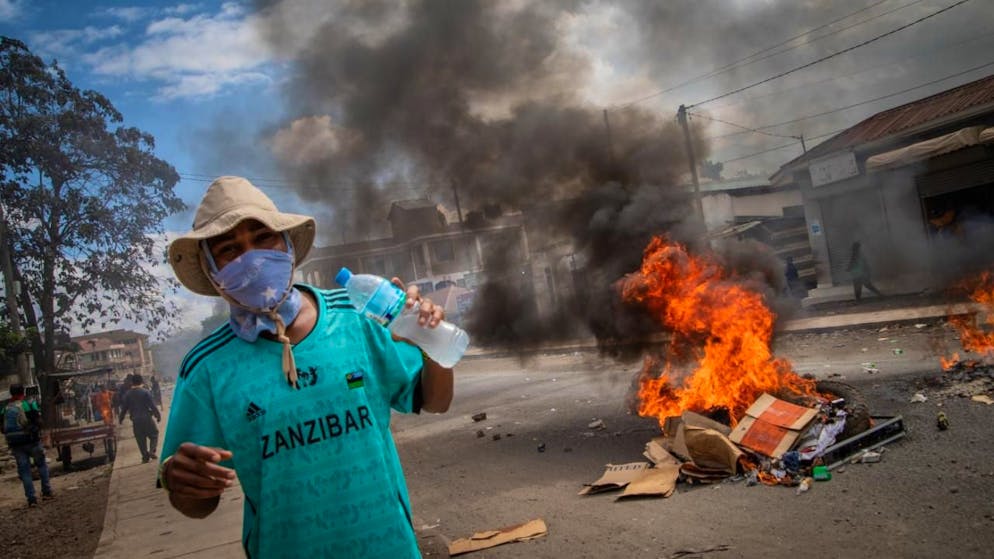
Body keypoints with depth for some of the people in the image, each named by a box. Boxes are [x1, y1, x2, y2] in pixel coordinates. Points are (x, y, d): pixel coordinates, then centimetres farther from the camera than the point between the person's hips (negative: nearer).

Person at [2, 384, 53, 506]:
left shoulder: (5, 409, 6)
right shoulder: (29, 405, -8)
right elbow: (38, 422, -10)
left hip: (15, 445, 3)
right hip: (31, 440, -3)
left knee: (24, 471, 7)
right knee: (42, 465, 15)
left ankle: (31, 498, 4)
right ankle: (46, 492, 11)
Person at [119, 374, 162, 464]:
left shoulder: (127, 394, 1)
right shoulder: (145, 392, -10)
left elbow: (124, 408, 7)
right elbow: (152, 405, -11)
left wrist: (121, 419, 22)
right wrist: (158, 415, -1)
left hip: (136, 421, 3)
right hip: (147, 419, -3)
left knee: (140, 439, 11)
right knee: (154, 434, 12)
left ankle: (145, 457, 12)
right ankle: (152, 450, -6)